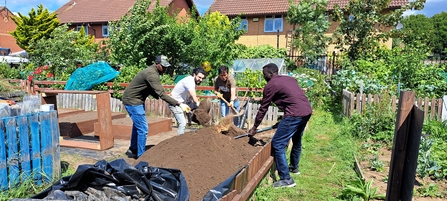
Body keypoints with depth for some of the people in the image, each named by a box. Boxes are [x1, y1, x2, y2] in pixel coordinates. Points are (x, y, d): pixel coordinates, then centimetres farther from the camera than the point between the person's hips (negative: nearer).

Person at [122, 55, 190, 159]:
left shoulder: (152, 72, 7)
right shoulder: (152, 74, -25)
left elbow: (151, 90, 16)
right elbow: (161, 93, -34)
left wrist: (156, 95, -5)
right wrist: (179, 104, -38)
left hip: (134, 100, 11)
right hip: (132, 101, -11)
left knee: (137, 126, 22)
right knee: (143, 128, -6)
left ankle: (133, 150, 38)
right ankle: (141, 156, 6)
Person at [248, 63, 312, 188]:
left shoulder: (270, 85, -1)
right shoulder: (289, 79, 22)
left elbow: (263, 109, 3)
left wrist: (254, 127, 13)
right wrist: (283, 120, 32)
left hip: (295, 114, -9)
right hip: (307, 110, 9)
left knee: (277, 144, -2)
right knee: (297, 140, 28)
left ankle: (286, 179, 1)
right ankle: (294, 167, 46)